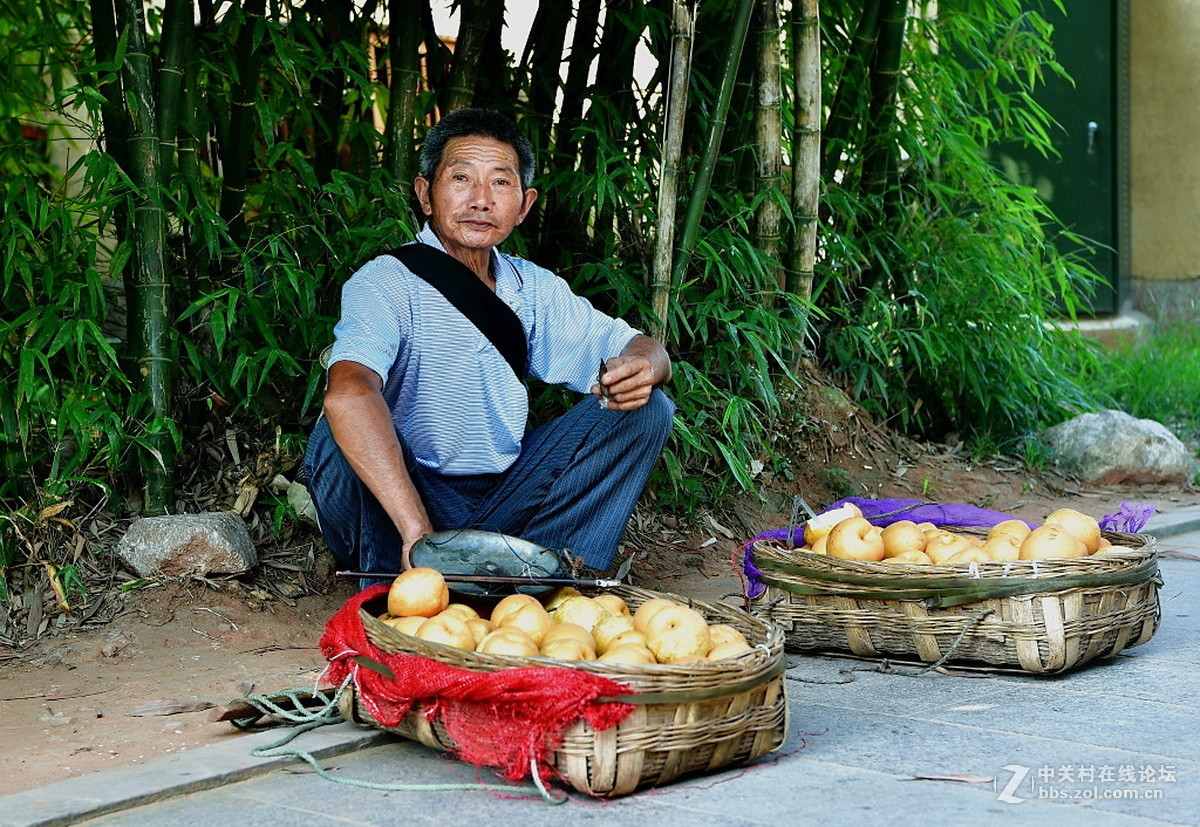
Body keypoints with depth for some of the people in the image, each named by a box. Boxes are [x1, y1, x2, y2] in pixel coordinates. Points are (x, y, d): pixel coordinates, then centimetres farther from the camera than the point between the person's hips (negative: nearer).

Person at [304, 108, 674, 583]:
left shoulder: (534, 289, 5)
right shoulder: (389, 283, -16)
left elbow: (642, 349, 9)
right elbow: (348, 391, -36)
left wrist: (640, 368, -19)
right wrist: (418, 531, -47)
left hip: (505, 498, 6)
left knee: (647, 409, -6)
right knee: (339, 438, -34)